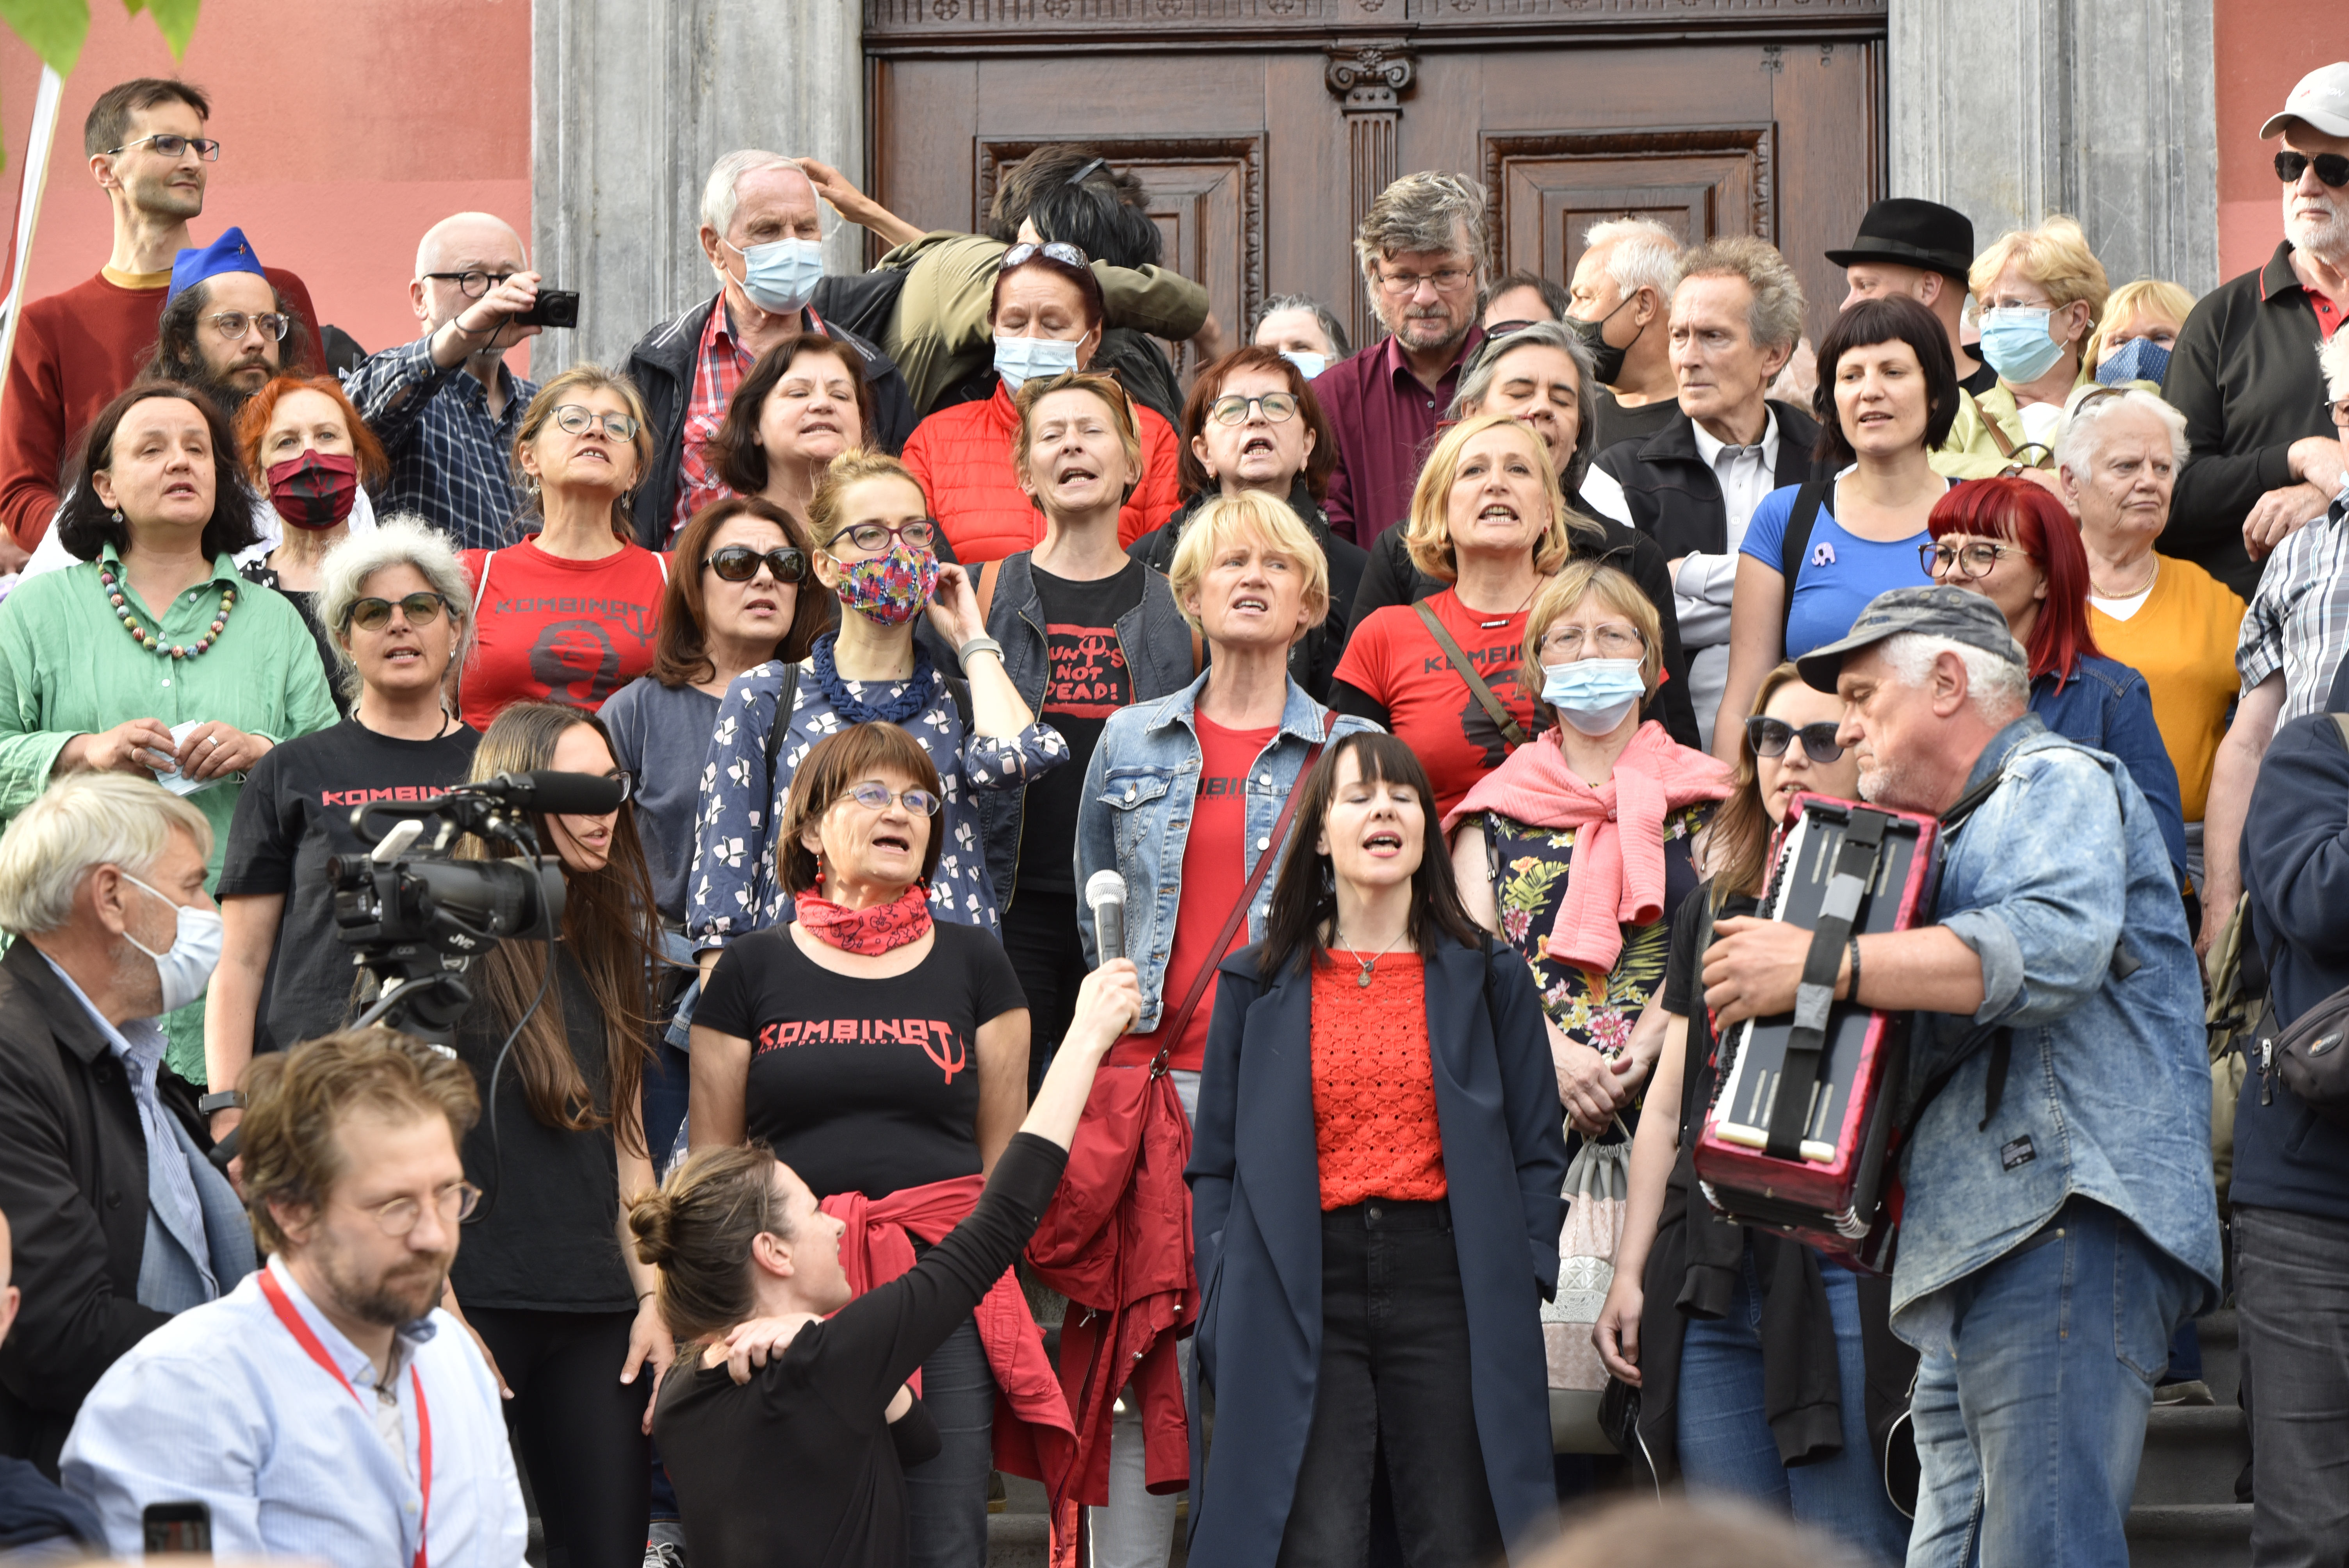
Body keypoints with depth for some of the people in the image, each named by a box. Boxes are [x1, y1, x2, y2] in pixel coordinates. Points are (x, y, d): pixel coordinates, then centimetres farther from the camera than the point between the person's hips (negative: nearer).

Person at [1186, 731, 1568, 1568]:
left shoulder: (1489, 978, 11)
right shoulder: (1258, 984, 11)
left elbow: (1537, 1151, 11)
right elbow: (1216, 1162, 11)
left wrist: (1524, 1276, -2)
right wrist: (1224, 1303, 0)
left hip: (1446, 1283, 1)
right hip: (1301, 1296, 0)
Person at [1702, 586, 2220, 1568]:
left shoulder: (2057, 784, 2)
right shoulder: (1960, 835, 34)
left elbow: (2049, 946, -20)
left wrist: (1818, 965, -19)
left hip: (2065, 1229, -10)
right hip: (1975, 1263, 10)